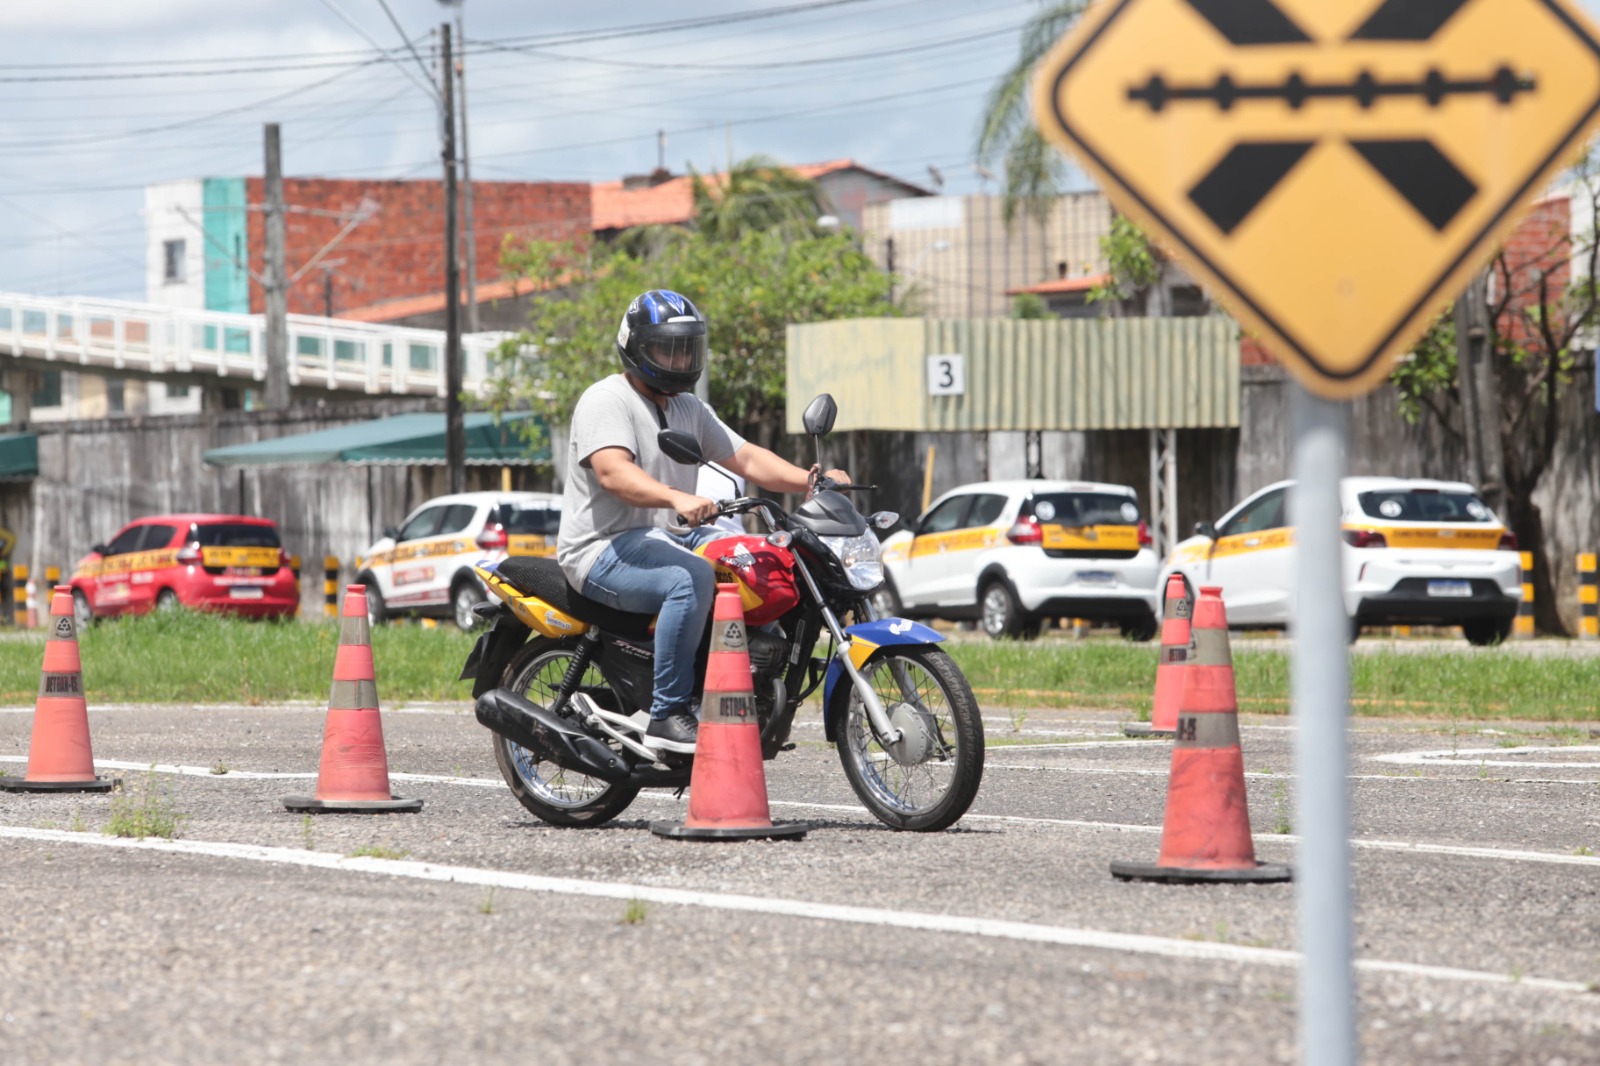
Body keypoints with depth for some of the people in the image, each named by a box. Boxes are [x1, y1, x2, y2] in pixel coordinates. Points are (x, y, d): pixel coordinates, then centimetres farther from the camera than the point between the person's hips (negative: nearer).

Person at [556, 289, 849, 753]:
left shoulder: (689, 409, 19)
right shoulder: (606, 401, -10)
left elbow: (744, 457, 13)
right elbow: (612, 471, -28)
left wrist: (808, 479, -5)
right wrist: (678, 499, -45)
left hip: (673, 536, 9)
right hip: (606, 549, -9)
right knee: (692, 578, -35)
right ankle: (668, 714, -32)